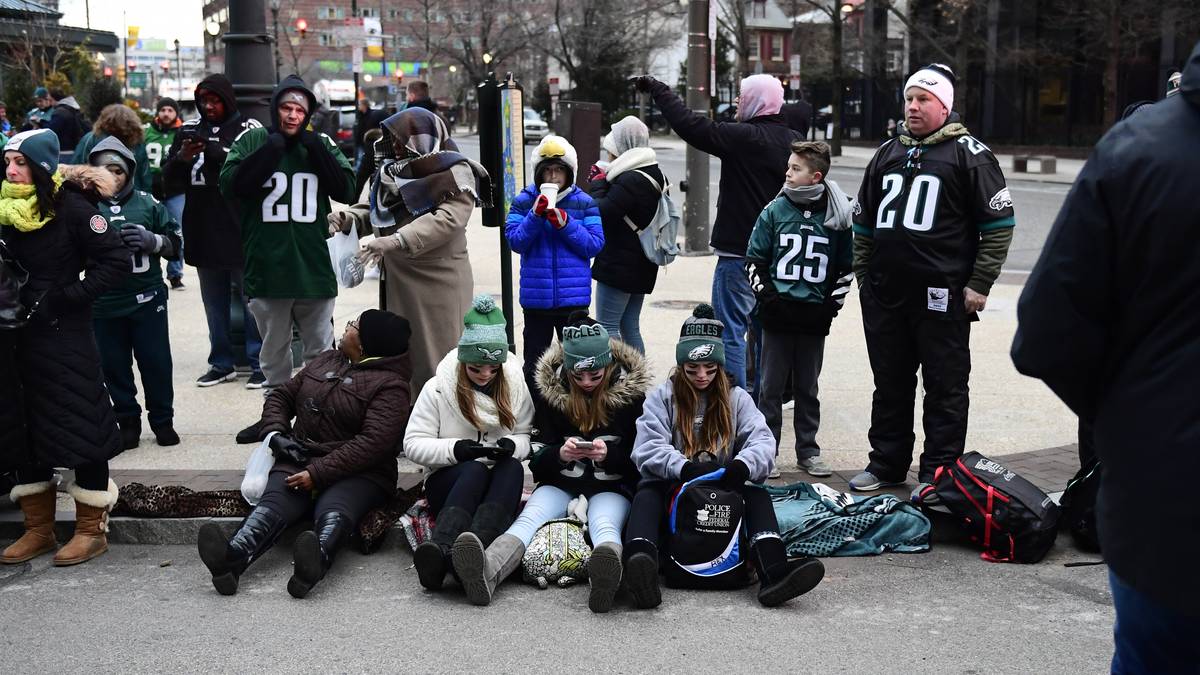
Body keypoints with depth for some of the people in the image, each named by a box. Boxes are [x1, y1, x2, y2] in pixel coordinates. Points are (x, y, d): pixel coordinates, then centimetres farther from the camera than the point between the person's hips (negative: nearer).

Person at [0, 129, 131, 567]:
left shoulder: (71, 207, -11)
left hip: (65, 334, -6)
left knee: (81, 427, 0)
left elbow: (117, 261, -13)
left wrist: (67, 296, -16)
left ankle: (92, 530, 11)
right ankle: (38, 530, 22)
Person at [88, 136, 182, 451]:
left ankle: (162, 421, 21)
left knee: (156, 362, 6)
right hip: (104, 304, 0)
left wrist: (151, 240, -13)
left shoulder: (147, 203, 1)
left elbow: (174, 245, 6)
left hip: (147, 299, 0)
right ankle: (128, 422, 22)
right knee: (114, 365, 8)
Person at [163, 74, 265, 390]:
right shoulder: (189, 129, 9)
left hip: (242, 230, -5)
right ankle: (222, 364, 23)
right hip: (203, 231, 5)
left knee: (251, 301, 2)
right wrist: (181, 159, -13)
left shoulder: (249, 129, -4)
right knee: (215, 303, 13)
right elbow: (169, 177, 8)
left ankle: (260, 363, 9)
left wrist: (216, 152, -25)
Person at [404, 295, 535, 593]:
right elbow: (413, 444, -5)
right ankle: (438, 551, -62)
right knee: (475, 470, -37)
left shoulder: (515, 386, 5)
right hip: (448, 480, -2)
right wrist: (456, 449, -21)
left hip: (499, 480, 2)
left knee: (512, 467, -33)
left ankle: (474, 548, -59)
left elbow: (525, 437, 8)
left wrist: (511, 446, -17)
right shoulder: (439, 388, -2)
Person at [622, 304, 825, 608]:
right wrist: (685, 468, -28)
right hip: (673, 489, -1)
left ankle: (774, 572, -51)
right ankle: (640, 564, -60)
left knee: (757, 495, -27)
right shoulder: (662, 397, 8)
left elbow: (762, 441, -4)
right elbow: (648, 449, -8)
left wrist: (742, 465, -28)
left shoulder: (736, 398, 14)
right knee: (648, 493, -32)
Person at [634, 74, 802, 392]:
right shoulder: (795, 141, 9)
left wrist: (657, 89, -5)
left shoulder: (743, 137, -15)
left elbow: (691, 125, -15)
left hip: (739, 251, -8)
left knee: (731, 330, -4)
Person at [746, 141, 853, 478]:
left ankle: (808, 451, 21)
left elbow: (845, 266, 10)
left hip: (814, 316, 1)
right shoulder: (775, 210, 1)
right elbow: (755, 259, 5)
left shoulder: (836, 216, 1)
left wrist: (832, 302, 1)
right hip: (778, 313, 0)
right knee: (771, 386, 5)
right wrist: (766, 294, -6)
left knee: (807, 388, 11)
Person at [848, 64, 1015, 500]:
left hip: (942, 296, -6)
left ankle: (938, 473, 9)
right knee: (890, 385, 14)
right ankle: (886, 464, 25)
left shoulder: (968, 154, -2)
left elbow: (999, 224, -4)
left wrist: (979, 285, -8)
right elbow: (864, 221, 23)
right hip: (884, 296, 6)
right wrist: (863, 274, 16)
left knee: (945, 388, 2)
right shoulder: (888, 153, 16)